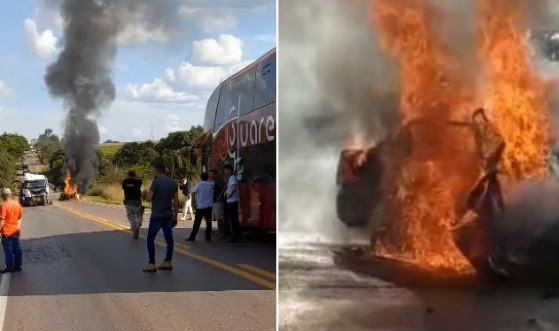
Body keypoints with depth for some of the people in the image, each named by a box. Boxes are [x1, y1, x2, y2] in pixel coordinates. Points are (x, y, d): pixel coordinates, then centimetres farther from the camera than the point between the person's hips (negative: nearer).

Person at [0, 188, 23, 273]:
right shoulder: (17, 204, 3)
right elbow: (21, 216, 11)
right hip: (16, 231, 6)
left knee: (8, 250, 2)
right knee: (17, 249, 11)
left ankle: (9, 267, 6)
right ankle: (17, 266, 17)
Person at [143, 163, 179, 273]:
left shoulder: (156, 182, -13)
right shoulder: (173, 182, 5)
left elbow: (148, 198, -14)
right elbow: (176, 201, 7)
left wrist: (150, 193, 5)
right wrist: (175, 215, 13)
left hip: (156, 216, -5)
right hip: (168, 216, 6)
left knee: (150, 240, 2)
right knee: (169, 239, 11)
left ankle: (152, 264, -1)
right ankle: (167, 263, 15)